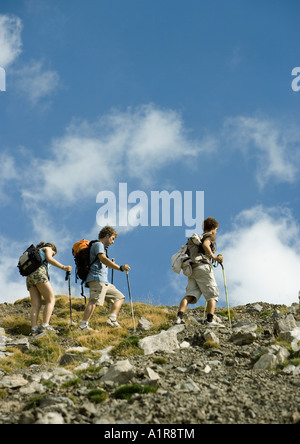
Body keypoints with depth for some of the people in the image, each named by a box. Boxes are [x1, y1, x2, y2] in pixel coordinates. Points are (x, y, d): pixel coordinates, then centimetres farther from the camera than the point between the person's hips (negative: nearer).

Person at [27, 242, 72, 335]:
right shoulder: (48, 248, 18)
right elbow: (49, 259, -4)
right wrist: (63, 267, -8)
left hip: (29, 276, 7)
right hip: (39, 273, -7)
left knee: (36, 304, -3)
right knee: (51, 300, -8)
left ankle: (34, 329, -19)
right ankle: (45, 325, -24)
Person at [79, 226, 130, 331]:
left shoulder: (103, 247, 30)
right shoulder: (98, 245, -2)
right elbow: (103, 259, -21)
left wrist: (111, 264, 27)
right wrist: (120, 268, -27)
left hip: (104, 282, 11)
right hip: (97, 279, -11)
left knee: (119, 297, 12)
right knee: (94, 301, -24)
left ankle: (112, 319, -2)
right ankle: (83, 326, -32)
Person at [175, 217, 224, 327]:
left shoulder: (198, 238, 30)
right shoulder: (210, 236, 8)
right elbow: (205, 245, -15)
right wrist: (214, 257, -15)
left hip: (192, 269, 7)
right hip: (203, 266, -7)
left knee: (190, 295, -5)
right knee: (212, 294, -6)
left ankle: (179, 317, -23)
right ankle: (210, 320, -21)